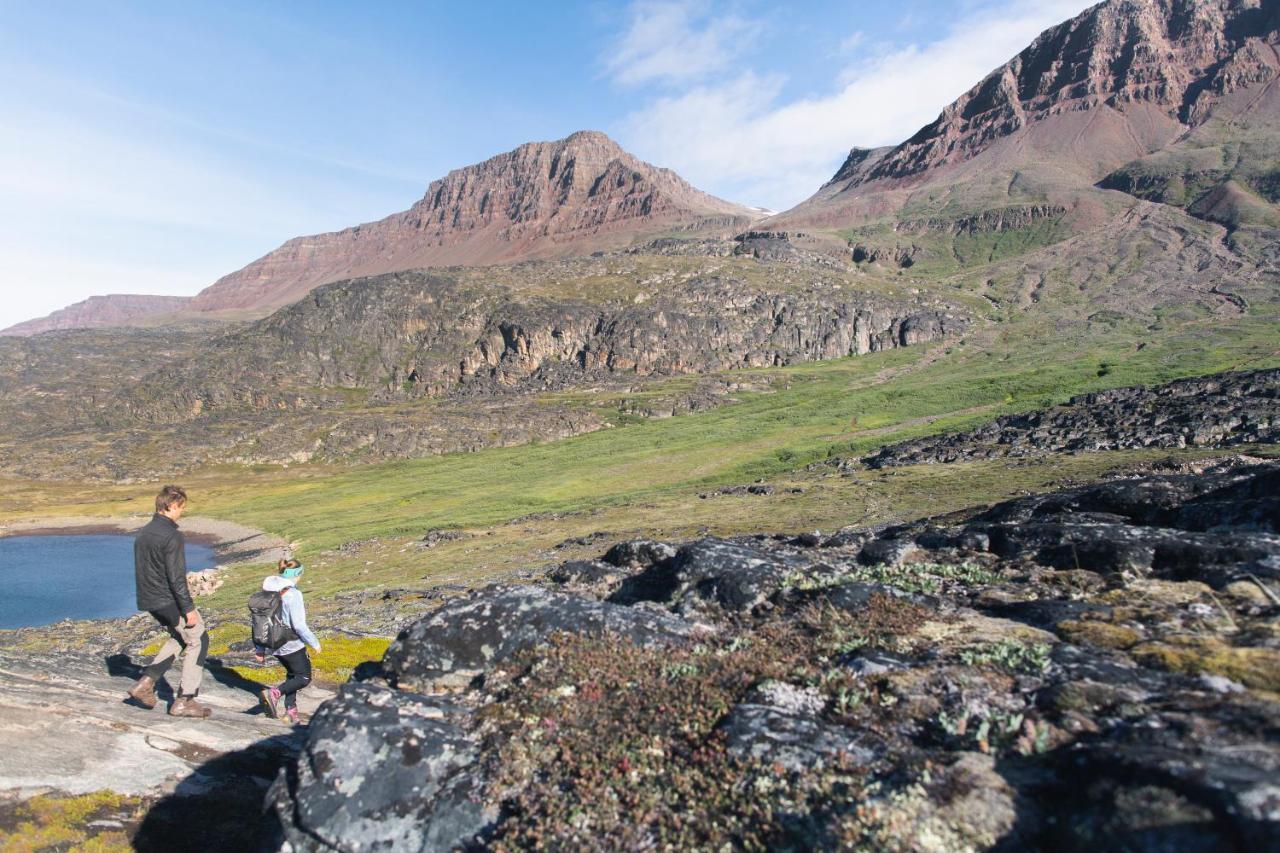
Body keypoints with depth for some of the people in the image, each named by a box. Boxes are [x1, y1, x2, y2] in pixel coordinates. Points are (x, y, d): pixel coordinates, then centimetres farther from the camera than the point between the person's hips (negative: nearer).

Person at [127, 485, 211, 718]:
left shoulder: (142, 533, 9)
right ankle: (184, 700, 5)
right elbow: (176, 577, -21)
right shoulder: (172, 536, -19)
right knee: (198, 641, 4)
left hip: (148, 601, 9)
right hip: (169, 601, -9)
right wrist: (189, 609, -16)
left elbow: (143, 571, 16)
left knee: (179, 637, 25)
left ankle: (146, 683, 18)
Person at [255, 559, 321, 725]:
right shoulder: (293, 594, -20)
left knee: (292, 674, 24)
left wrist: (260, 649, 16)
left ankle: (290, 711, 20)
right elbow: (299, 625, -22)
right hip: (292, 645, -7)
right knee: (304, 678, 8)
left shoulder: (270, 591, 1)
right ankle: (275, 693, -12)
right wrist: (314, 643, -9)